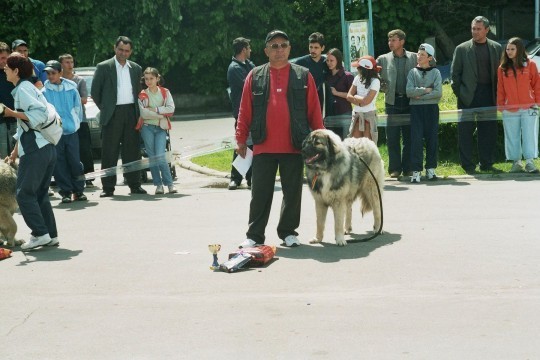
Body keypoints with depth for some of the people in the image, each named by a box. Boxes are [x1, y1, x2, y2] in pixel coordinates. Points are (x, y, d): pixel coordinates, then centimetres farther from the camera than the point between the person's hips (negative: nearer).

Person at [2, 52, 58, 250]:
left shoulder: (23, 88, -8)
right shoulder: (30, 87, 21)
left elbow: (40, 113, -21)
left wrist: (13, 113, -16)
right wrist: (16, 151, 24)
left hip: (35, 150, -9)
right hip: (47, 148, 9)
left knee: (24, 193, -3)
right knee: (40, 194, 13)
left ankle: (40, 234, -5)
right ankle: (51, 235, 14)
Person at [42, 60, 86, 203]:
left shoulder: (71, 89, 3)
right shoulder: (44, 92, -2)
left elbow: (78, 107, 10)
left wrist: (75, 123, 5)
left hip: (71, 131, 1)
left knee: (75, 161, 3)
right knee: (59, 164, 1)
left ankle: (78, 191, 13)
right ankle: (65, 192, 8)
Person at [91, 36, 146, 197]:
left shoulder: (136, 68, 12)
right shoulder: (103, 67, 1)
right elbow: (95, 92, 3)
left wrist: (137, 111, 10)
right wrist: (105, 109, 2)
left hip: (131, 113, 3)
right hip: (112, 115, -3)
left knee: (132, 151, 4)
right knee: (109, 152, -2)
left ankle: (135, 185, 10)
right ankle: (108, 188, 2)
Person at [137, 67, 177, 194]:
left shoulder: (165, 92, 8)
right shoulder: (142, 95, 3)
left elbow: (171, 109, -5)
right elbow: (143, 113, -10)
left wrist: (155, 109, -11)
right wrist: (161, 114, -8)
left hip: (161, 128, 0)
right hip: (147, 127, 1)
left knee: (160, 156, -13)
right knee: (152, 157, 0)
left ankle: (169, 183, -6)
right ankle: (158, 184, 7)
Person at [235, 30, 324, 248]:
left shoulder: (303, 76, 4)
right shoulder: (255, 76, 6)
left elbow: (314, 111, 4)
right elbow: (245, 111, 6)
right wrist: (241, 139, 2)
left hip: (294, 146, 0)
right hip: (263, 146, 0)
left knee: (292, 192, 7)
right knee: (260, 193, 4)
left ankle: (288, 232, 20)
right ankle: (254, 235, 11)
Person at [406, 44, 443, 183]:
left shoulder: (435, 72, 6)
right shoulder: (413, 72, 7)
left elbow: (438, 93, -7)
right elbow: (409, 91, -6)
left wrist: (420, 96, -10)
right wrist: (426, 90, -8)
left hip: (432, 109, 0)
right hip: (416, 109, 0)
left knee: (432, 138, 2)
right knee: (416, 139, -6)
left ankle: (430, 168, 13)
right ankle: (416, 171, -5)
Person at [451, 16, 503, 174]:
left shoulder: (496, 48, 9)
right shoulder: (462, 49, 2)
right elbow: (455, 73, 4)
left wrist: (498, 93, 2)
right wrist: (459, 93, -3)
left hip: (489, 96, 2)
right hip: (468, 97, -2)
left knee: (489, 131, 5)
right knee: (465, 131, -2)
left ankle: (486, 164, 14)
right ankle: (468, 165, 6)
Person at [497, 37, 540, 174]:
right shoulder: (502, 69, 6)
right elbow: (500, 89, 8)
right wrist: (500, 105, 3)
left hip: (528, 108, -1)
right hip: (509, 110, 2)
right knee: (512, 137, 4)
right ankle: (516, 162, 12)